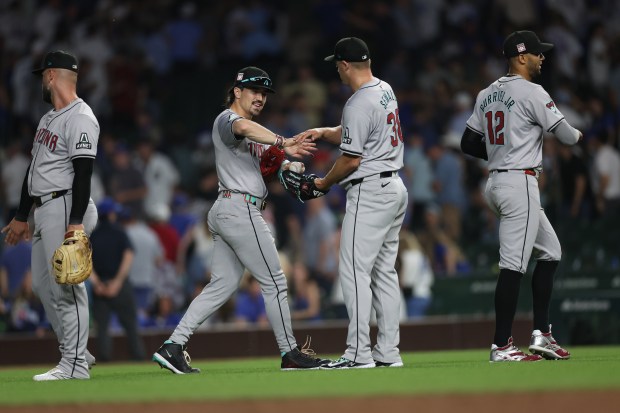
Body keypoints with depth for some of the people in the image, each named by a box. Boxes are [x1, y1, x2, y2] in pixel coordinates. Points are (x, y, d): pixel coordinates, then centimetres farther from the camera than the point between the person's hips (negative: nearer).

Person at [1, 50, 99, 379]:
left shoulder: (80, 118, -12)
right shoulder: (49, 118, 20)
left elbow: (82, 173, -20)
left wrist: (76, 223, -27)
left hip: (66, 206, -10)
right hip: (42, 210, 10)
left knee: (66, 286, -11)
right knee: (43, 285, 12)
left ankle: (75, 365, -10)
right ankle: (75, 352, 18)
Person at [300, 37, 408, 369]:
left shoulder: (358, 105, -19)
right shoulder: (385, 90, 12)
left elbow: (352, 158, -17)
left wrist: (325, 183, -2)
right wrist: (324, 133, 12)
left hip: (370, 191, -10)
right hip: (395, 188, 10)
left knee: (355, 270, -8)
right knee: (384, 271, 11)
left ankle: (359, 354, -11)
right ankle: (388, 352, 11)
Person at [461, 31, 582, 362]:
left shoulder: (486, 95, 14)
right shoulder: (531, 92, -11)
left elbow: (468, 144, 15)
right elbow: (566, 135, -8)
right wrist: (577, 134, 14)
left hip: (495, 182, 10)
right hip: (520, 182, -10)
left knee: (550, 251, 17)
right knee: (513, 264, -9)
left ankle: (541, 335, 15)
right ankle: (501, 346, -9)